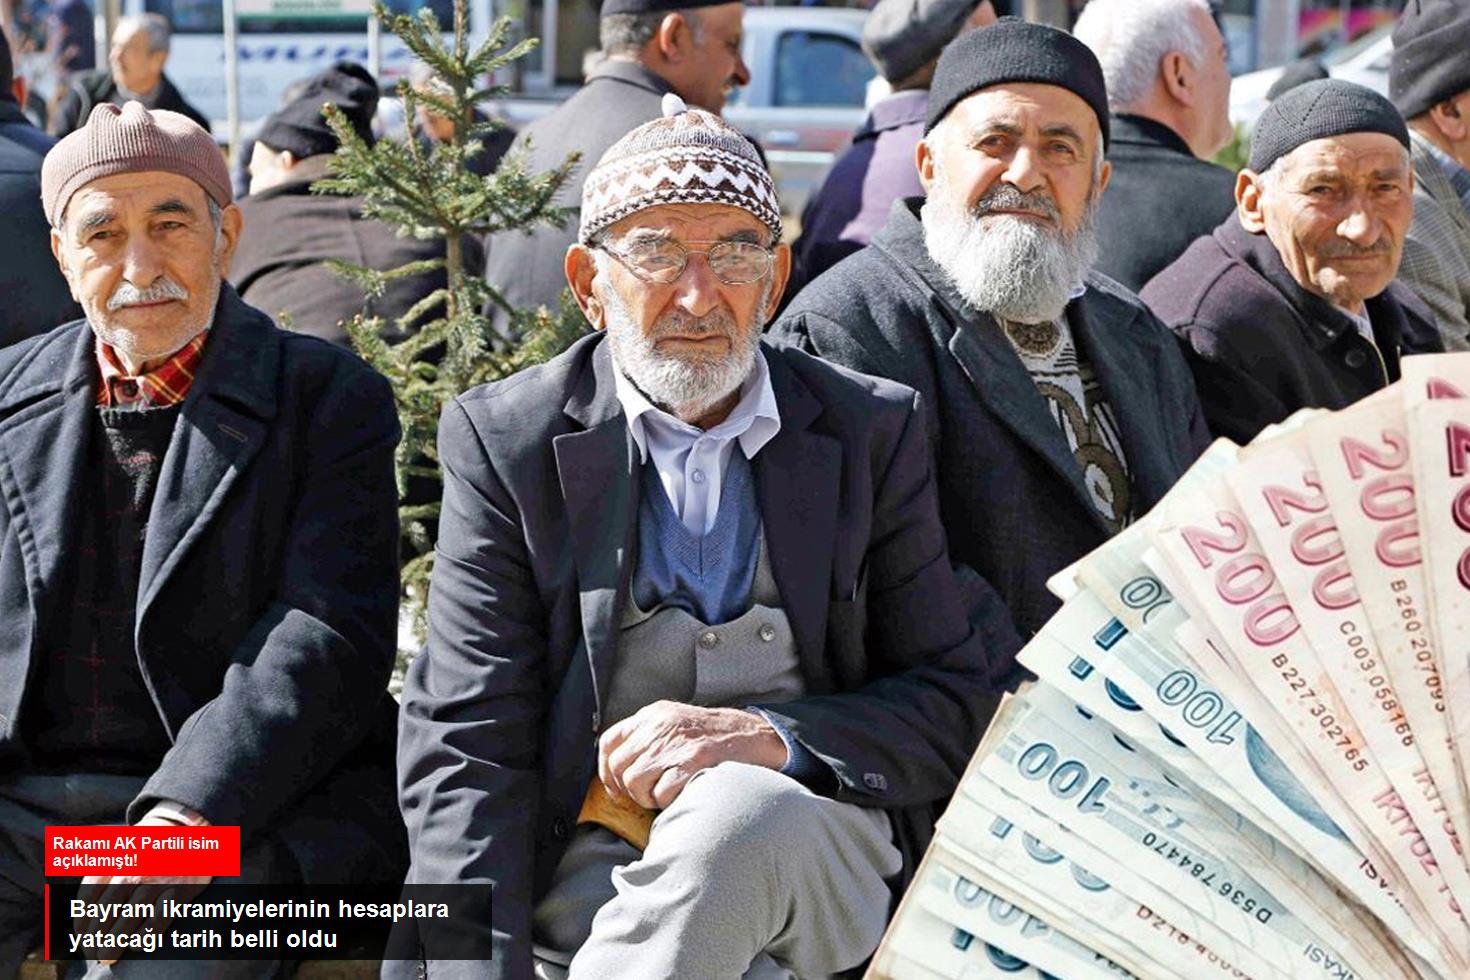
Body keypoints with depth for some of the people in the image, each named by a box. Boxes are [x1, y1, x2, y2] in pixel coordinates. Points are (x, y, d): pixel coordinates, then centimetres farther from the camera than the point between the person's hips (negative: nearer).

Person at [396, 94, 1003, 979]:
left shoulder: (873, 433, 9)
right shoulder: (505, 441, 5)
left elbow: (958, 704, 6)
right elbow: (463, 741, -1)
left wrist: (771, 737, -14)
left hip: (822, 853, 2)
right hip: (592, 865, -1)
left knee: (740, 809, -35)